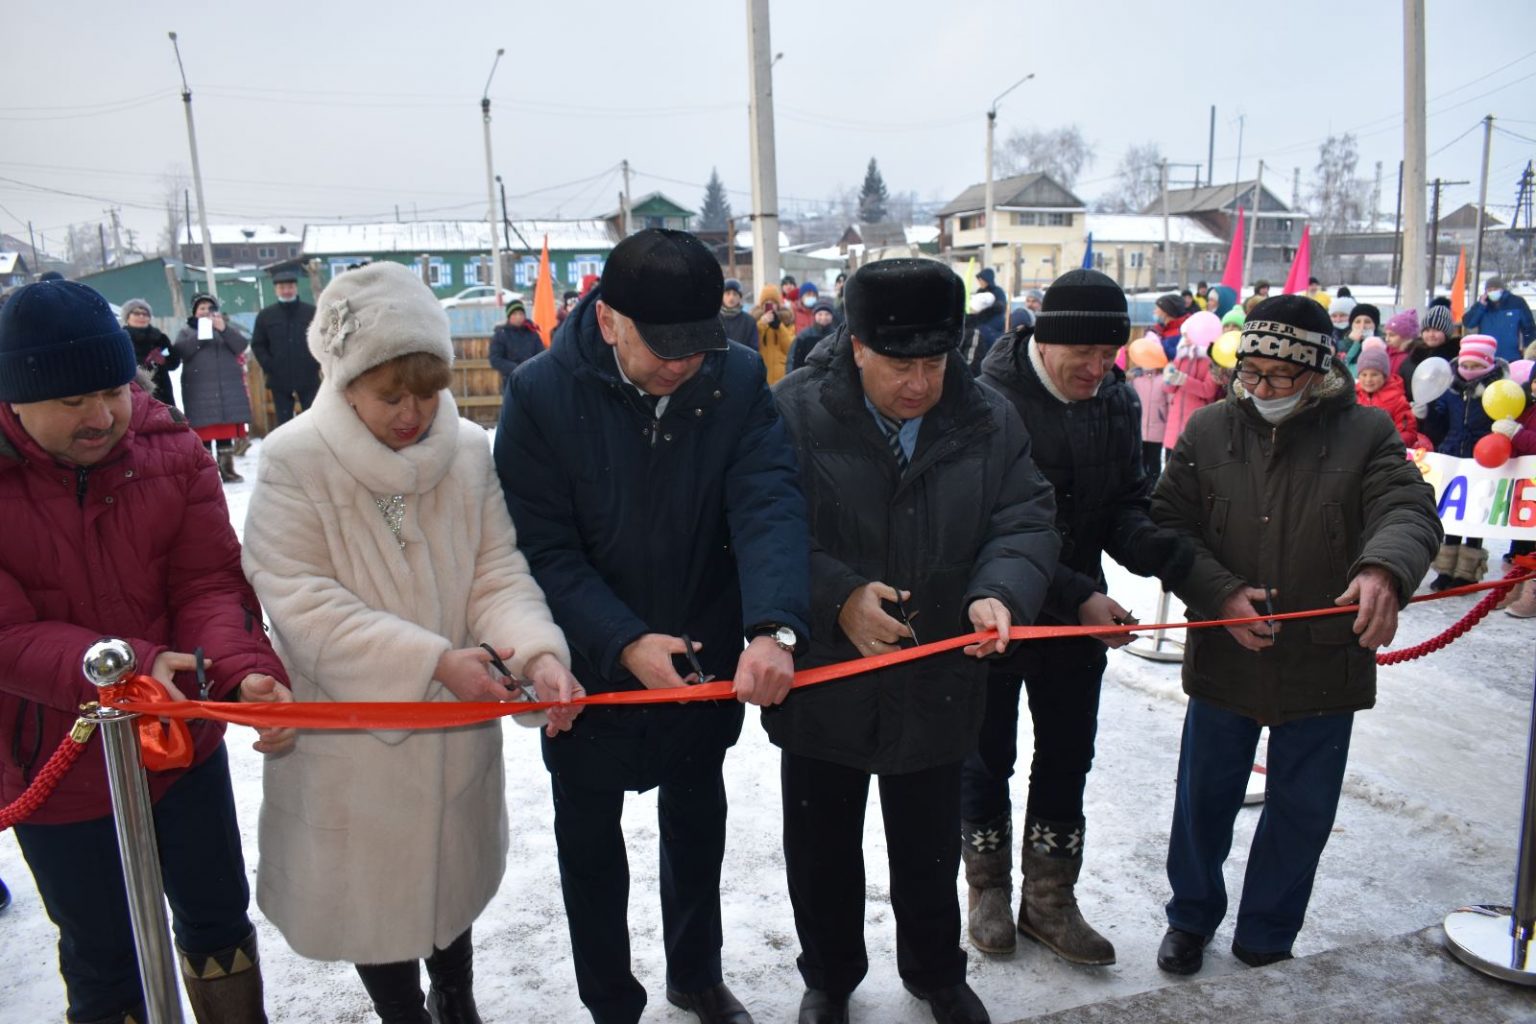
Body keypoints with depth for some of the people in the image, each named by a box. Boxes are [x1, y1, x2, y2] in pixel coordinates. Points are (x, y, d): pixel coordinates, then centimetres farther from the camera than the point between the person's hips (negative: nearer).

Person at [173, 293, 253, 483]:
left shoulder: (227, 327, 18)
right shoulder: (186, 331, 15)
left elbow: (242, 346, 0)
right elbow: (178, 351, -4)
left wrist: (224, 329, -14)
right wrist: (199, 336, -14)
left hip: (228, 388, 1)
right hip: (199, 390, -1)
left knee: (227, 429, 1)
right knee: (204, 430, -7)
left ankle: (226, 467, 6)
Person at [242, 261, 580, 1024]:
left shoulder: (469, 451, -8)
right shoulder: (294, 461, -16)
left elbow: (498, 573, -8)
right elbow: (304, 604, -21)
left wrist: (537, 651, -28)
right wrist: (434, 661, -30)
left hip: (456, 730, 3)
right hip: (350, 739, -3)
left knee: (453, 876, 24)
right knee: (374, 895, 16)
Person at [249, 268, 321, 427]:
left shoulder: (312, 312, 1)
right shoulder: (265, 316, 4)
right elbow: (257, 345, 8)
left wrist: (316, 362, -4)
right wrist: (269, 366, -3)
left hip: (309, 378, -1)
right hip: (280, 380, 1)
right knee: (284, 424, 6)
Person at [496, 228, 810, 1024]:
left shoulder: (738, 381, -12)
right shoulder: (542, 395, -18)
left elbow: (769, 507, -22)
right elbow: (544, 548, -18)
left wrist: (773, 628, -38)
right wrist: (624, 643, -30)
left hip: (707, 661, 3)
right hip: (593, 669, -2)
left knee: (697, 825, 22)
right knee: (590, 840, 15)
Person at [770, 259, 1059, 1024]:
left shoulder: (989, 420, -4)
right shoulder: (795, 412, -14)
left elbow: (1026, 521, -4)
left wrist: (999, 591, -24)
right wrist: (837, 596, -28)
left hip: (938, 685, 2)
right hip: (824, 684, -2)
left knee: (930, 851, 22)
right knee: (822, 851, 17)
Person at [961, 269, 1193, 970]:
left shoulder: (1115, 400, -1)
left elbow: (1123, 507, 1)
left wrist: (1164, 551, -21)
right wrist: (1078, 596, -27)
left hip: (1081, 611, 5)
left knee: (1067, 757, 14)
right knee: (988, 756, 12)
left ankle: (1049, 899, 33)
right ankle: (989, 886, 34)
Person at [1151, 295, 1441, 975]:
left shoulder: (1366, 434, -4)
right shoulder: (1209, 429, -1)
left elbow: (1409, 511, -18)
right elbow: (1169, 523, -1)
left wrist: (1383, 569, -40)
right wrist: (1221, 593, -17)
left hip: (1325, 665, 0)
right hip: (1223, 658, 1)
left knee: (1302, 811, 14)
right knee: (1204, 797, 14)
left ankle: (1266, 939, 35)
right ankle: (1192, 917, 38)